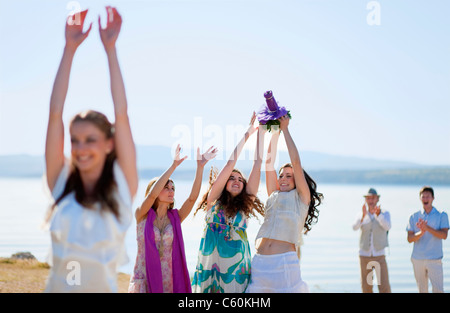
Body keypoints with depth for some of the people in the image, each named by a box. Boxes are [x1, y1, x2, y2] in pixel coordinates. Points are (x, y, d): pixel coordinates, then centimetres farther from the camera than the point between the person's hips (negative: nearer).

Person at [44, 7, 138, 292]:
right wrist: (70, 49, -4)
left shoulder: (122, 185, -4)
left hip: (103, 285, -2)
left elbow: (121, 115, -8)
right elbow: (55, 113, -2)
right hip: (57, 285, 2)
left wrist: (111, 49, -7)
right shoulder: (61, 183, 1)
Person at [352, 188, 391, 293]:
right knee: (366, 288, 5)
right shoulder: (361, 215, 2)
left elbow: (387, 227, -23)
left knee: (384, 288, -11)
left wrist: (378, 214, -41)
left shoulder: (385, 214, -1)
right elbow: (355, 227, -19)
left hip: (379, 256, -1)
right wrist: (363, 215, -38)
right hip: (364, 256, 1)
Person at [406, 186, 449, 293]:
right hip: (417, 259, 2)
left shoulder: (442, 215, 3)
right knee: (422, 290, 8)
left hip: (434, 259, -2)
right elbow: (410, 239, 0)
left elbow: (444, 235, -10)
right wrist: (421, 232, -20)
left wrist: (427, 228, -23)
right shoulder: (414, 217, 7)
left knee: (438, 290, -8)